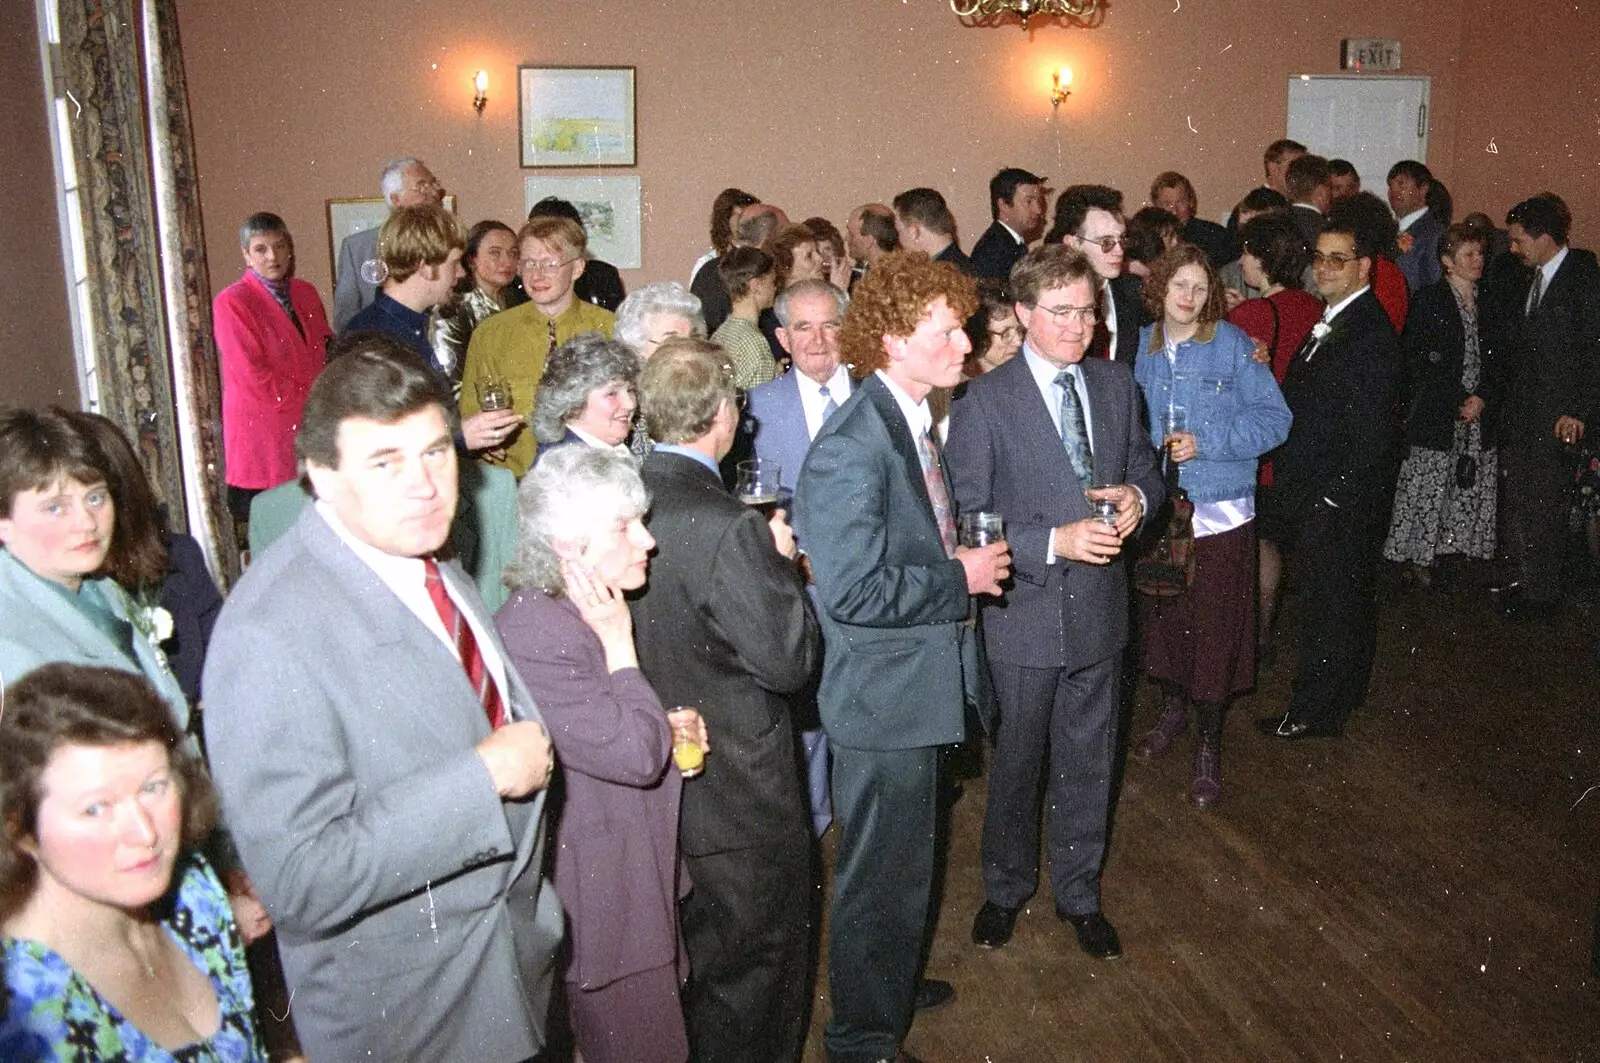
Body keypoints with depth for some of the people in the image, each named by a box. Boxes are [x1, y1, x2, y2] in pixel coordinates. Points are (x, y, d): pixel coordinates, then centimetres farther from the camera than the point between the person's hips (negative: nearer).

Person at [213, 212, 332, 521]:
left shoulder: (306, 294, 13)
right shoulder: (231, 303, -7)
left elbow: (326, 354, 20)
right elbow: (252, 373, -12)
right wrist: (309, 401, -9)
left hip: (309, 423, 6)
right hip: (262, 429, -6)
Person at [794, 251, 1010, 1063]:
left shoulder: (913, 420, 7)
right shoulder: (853, 447, -26)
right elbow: (852, 592, -30)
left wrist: (966, 557, 3)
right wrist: (960, 579, -21)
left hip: (919, 681, 10)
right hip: (883, 693, -10)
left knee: (905, 857, 26)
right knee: (882, 870, 7)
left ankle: (892, 982, 48)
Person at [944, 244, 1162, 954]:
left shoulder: (1116, 384, 3)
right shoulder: (983, 402, -13)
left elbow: (1144, 466, 14)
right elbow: (967, 520, -14)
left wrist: (1137, 496, -9)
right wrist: (1054, 542, -24)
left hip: (1100, 609, 4)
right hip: (1025, 613, -4)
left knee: (1088, 764, 17)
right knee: (1016, 764, 15)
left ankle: (1078, 894, 38)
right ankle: (1005, 888, 38)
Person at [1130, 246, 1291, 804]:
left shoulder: (1233, 345, -6)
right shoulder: (1140, 348, 5)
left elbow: (1273, 418, -8)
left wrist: (1206, 442, -18)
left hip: (1219, 512, -3)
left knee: (1214, 623, 1)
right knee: (1160, 612, 13)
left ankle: (1208, 741, 16)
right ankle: (1175, 705, 38)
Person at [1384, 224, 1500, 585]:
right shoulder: (1429, 300, -2)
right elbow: (1415, 360, -8)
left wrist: (1482, 396, -3)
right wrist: (1456, 402, -10)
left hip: (1478, 412, 5)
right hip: (1436, 414, -5)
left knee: (1473, 485, 4)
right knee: (1428, 486, -5)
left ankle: (1464, 548, 15)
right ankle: (1420, 558, 2)